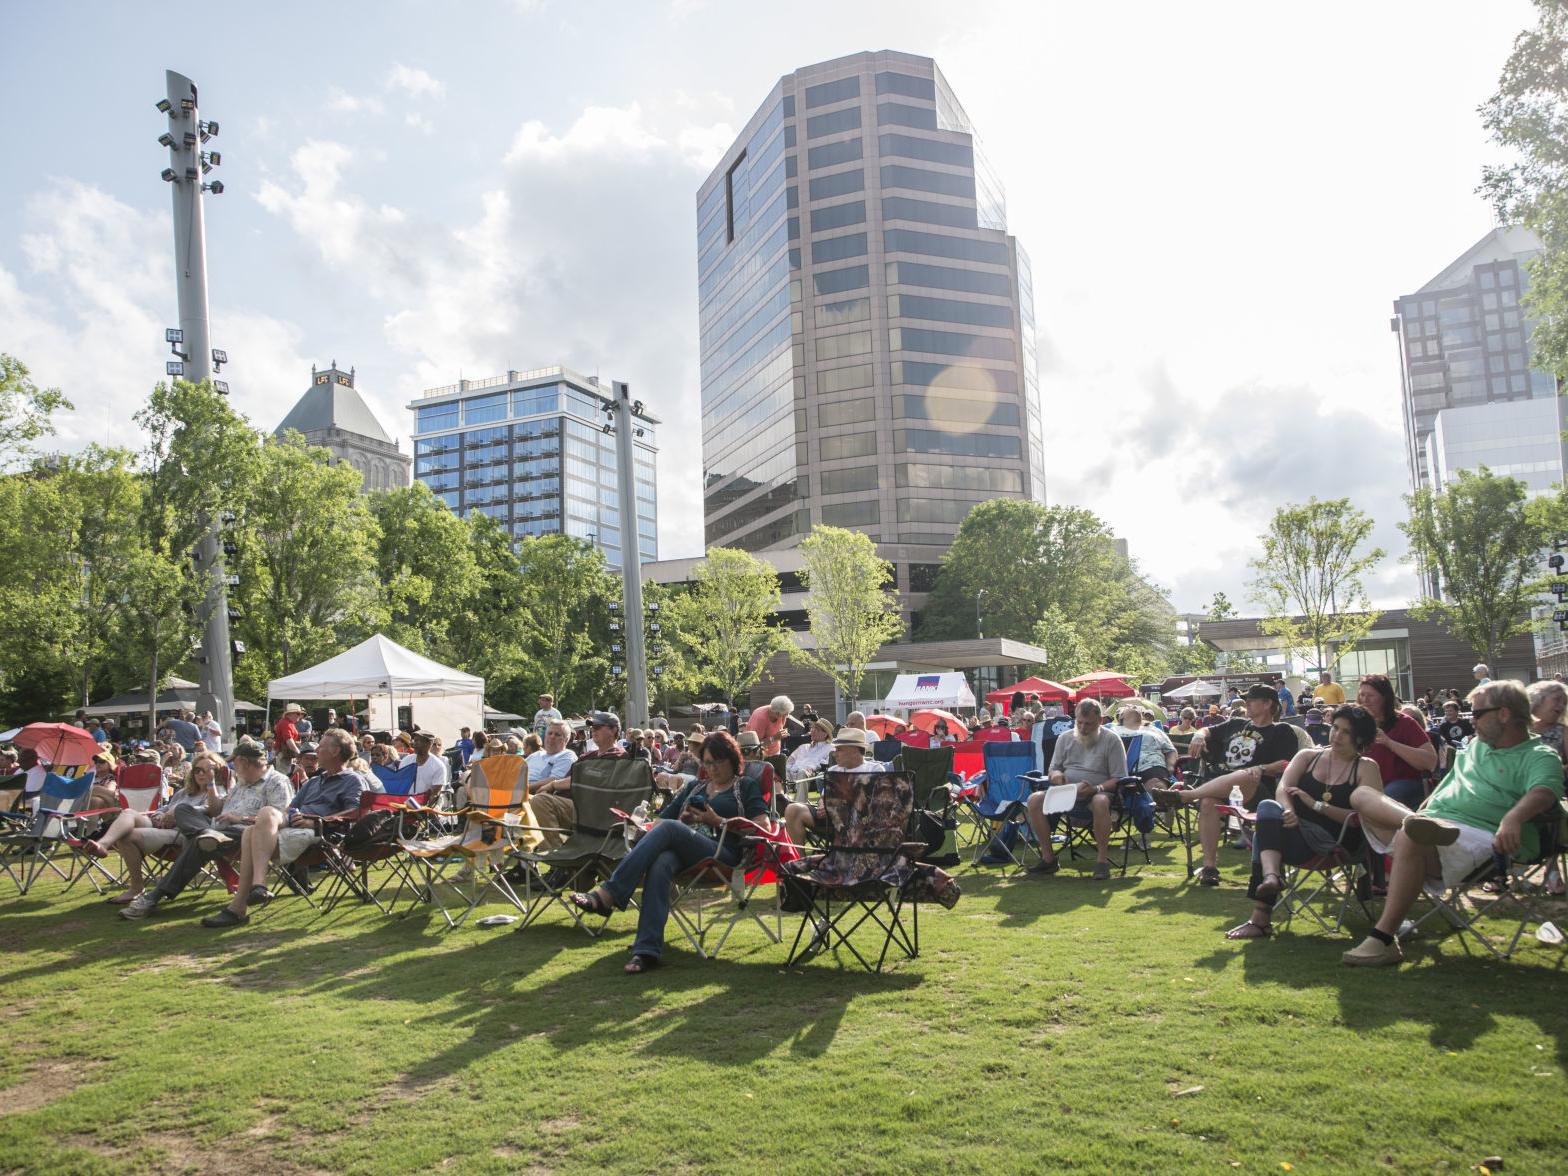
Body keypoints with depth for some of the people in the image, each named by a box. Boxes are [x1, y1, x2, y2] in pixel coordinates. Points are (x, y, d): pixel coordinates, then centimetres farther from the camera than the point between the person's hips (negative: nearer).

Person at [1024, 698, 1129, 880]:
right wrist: (1056, 775, -9)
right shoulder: (1065, 738, 13)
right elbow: (1053, 770, 17)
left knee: (1100, 802, -40)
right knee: (1034, 800, -22)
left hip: (1097, 792, -4)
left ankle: (1102, 859, -27)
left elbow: (1118, 779, -4)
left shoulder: (1111, 740, 0)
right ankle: (1048, 858, -14)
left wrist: (1096, 788, -23)